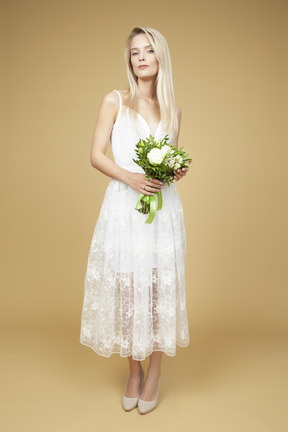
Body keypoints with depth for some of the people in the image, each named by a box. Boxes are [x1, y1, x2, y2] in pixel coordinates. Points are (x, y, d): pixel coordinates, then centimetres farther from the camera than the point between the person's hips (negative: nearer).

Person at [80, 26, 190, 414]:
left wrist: (178, 170, -3)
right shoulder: (115, 101, 4)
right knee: (125, 288, 3)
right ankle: (134, 372, 26)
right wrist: (130, 177, -15)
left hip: (163, 208, 2)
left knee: (160, 288, 3)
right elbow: (96, 155, 0)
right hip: (123, 207, -2)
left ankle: (155, 374, 24)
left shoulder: (173, 110, 13)